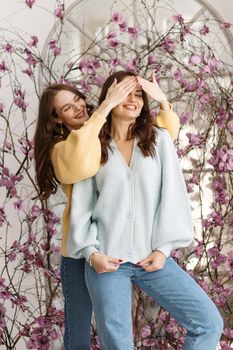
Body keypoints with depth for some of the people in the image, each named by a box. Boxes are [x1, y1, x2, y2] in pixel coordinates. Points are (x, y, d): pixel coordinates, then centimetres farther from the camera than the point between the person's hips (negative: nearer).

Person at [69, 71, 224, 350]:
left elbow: (172, 194, 1)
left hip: (151, 257, 1)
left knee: (209, 322, -8)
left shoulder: (159, 140, 5)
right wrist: (91, 252, -8)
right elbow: (81, 205, 5)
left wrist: (163, 248, -6)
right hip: (106, 260, -1)